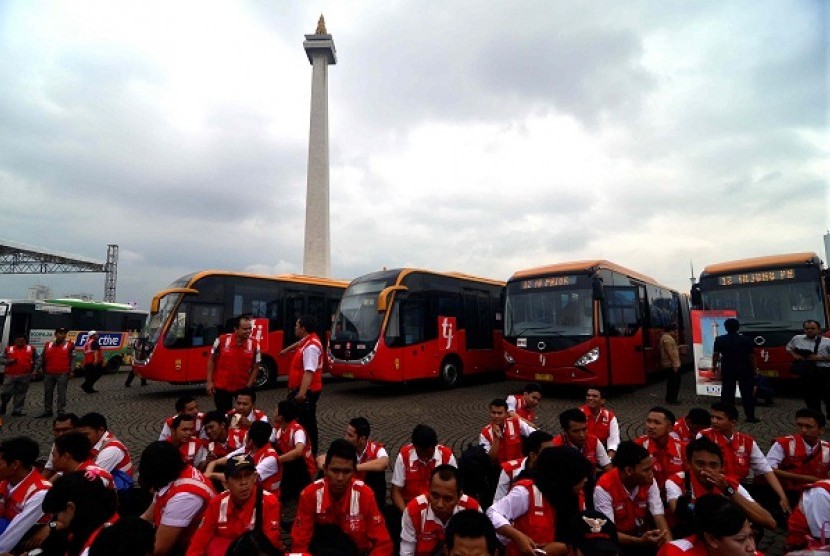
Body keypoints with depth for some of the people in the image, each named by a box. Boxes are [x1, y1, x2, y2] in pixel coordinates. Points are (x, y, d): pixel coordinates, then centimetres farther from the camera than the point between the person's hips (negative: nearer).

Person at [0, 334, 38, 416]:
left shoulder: (31, 349, 6)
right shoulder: (8, 349, 6)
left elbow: (36, 360, 10)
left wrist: (35, 370, 0)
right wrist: (8, 361, -11)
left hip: (25, 376, 0)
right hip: (10, 375, 0)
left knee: (20, 394, 7)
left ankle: (17, 410, 16)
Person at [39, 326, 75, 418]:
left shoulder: (70, 345, -2)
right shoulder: (48, 345, 9)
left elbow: (72, 359, -3)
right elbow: (43, 358, 14)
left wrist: (71, 371, -9)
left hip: (63, 374, -4)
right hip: (48, 374, 4)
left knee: (61, 393, -1)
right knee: (47, 393, 13)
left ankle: (61, 412, 4)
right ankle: (47, 411, 25)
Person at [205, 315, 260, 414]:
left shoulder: (254, 345, -11)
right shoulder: (222, 340, -12)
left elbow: (255, 368, -2)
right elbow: (212, 360, 0)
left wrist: (248, 387, -7)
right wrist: (209, 382, -2)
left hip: (242, 387, 0)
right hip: (221, 387, 0)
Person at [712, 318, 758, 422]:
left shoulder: (720, 340, -5)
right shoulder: (746, 340, -7)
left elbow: (715, 355, -2)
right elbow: (752, 357, -5)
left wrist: (714, 365, 11)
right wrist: (755, 369, 4)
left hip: (727, 370, 1)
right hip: (744, 370, -1)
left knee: (727, 393, 6)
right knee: (747, 393, 7)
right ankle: (750, 416, 10)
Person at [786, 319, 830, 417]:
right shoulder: (797, 339, 9)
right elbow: (788, 348, 25)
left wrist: (820, 358, -14)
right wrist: (794, 355, 7)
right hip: (806, 371, 4)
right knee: (809, 395, 11)